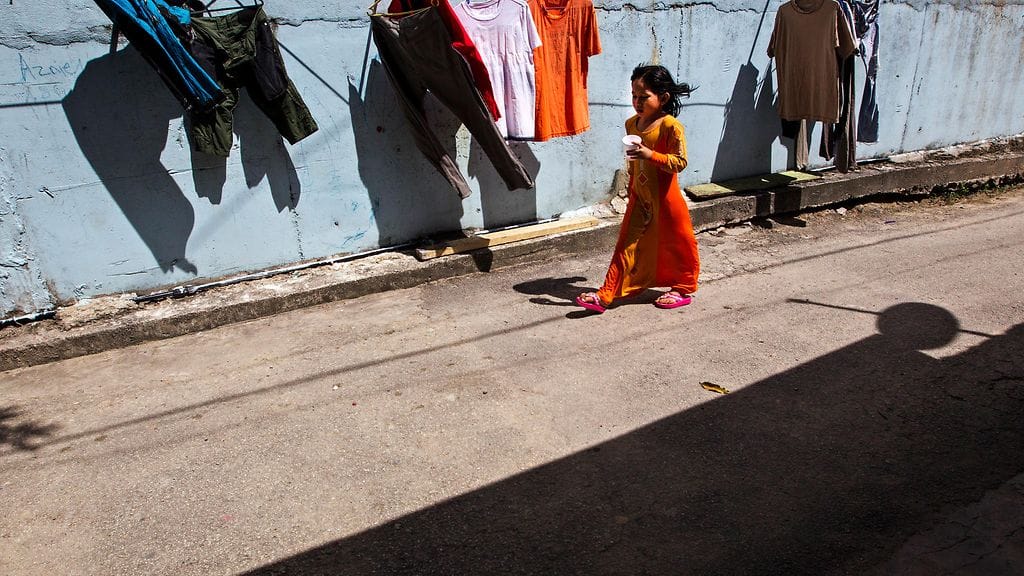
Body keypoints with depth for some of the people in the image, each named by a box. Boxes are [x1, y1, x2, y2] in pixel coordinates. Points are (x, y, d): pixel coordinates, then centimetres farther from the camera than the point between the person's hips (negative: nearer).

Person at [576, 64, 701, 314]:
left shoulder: (670, 125, -15)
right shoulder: (632, 124, 6)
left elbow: (680, 162, -19)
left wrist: (650, 154, -29)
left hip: (665, 199, -6)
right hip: (639, 199, 6)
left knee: (676, 245, 10)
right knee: (627, 247, 5)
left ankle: (683, 289, 29)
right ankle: (605, 295, 4)